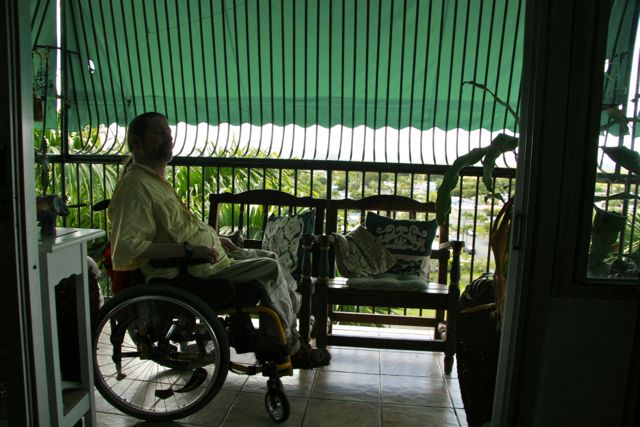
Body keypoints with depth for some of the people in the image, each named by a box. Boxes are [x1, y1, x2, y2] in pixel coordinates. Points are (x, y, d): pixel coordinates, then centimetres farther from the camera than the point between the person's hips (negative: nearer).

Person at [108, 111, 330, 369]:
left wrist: (214, 238, 11)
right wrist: (189, 249, -29)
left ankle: (292, 335, 18)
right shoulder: (134, 186, -19)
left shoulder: (156, 178, 14)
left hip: (208, 253, 11)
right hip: (195, 271, -11)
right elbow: (126, 247, -30)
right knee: (271, 269, -13)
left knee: (269, 258, 11)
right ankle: (287, 348, 5)